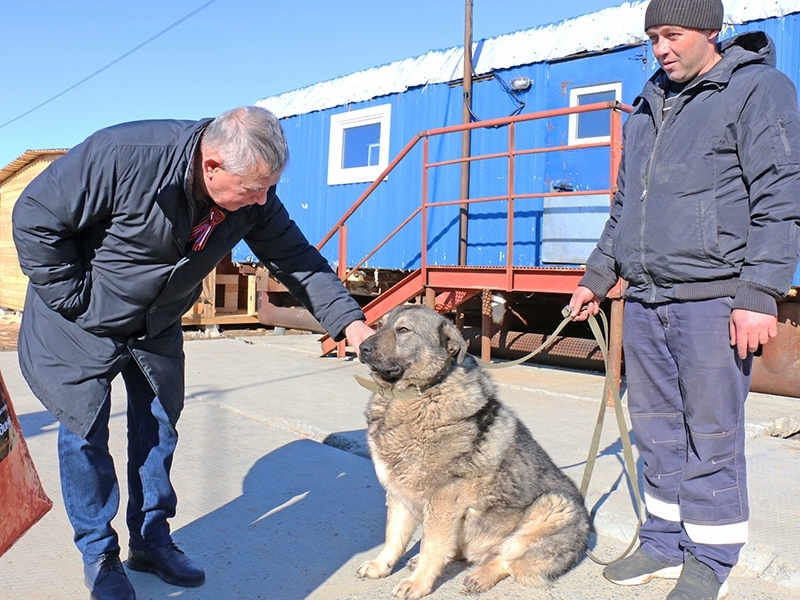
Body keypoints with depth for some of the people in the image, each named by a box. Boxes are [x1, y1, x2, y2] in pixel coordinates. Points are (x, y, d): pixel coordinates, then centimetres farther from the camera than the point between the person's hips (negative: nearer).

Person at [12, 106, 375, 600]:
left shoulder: (253, 199, -18)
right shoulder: (122, 156, -33)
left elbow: (297, 258, -12)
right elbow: (36, 217, -23)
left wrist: (348, 321, -23)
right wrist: (73, 300, -19)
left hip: (157, 327, 5)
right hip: (83, 324, -4)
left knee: (158, 429, 10)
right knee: (85, 434, 3)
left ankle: (151, 541, 28)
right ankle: (99, 555, 21)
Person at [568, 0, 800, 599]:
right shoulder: (647, 107, 19)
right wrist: (597, 276, 20)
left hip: (712, 299, -6)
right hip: (644, 301, 7)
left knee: (711, 437, 1)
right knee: (657, 431, 12)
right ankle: (665, 544, 27)